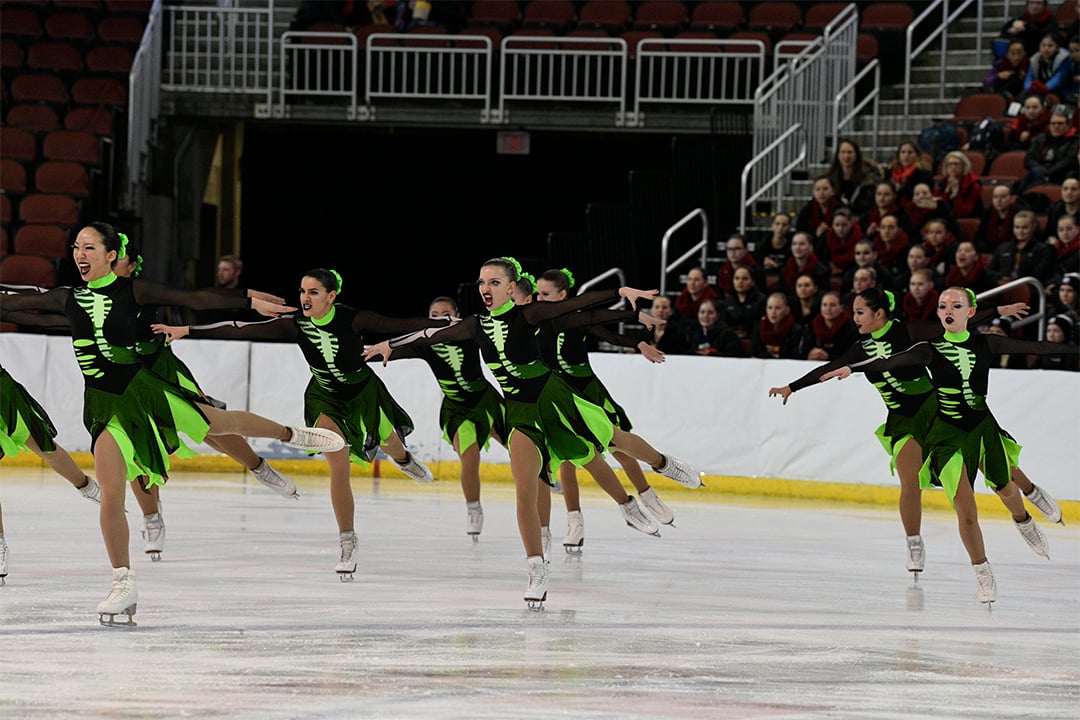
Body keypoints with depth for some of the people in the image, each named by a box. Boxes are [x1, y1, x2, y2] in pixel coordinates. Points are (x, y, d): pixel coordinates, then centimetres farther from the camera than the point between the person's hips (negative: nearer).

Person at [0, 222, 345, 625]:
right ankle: (123, 584, 5)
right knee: (111, 496, -6)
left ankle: (292, 434, 41)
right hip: (104, 404, 1)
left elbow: (192, 299, -7)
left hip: (141, 387, -1)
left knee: (217, 423, 11)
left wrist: (250, 303, -13)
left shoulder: (132, 291, -4)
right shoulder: (68, 299, 3)